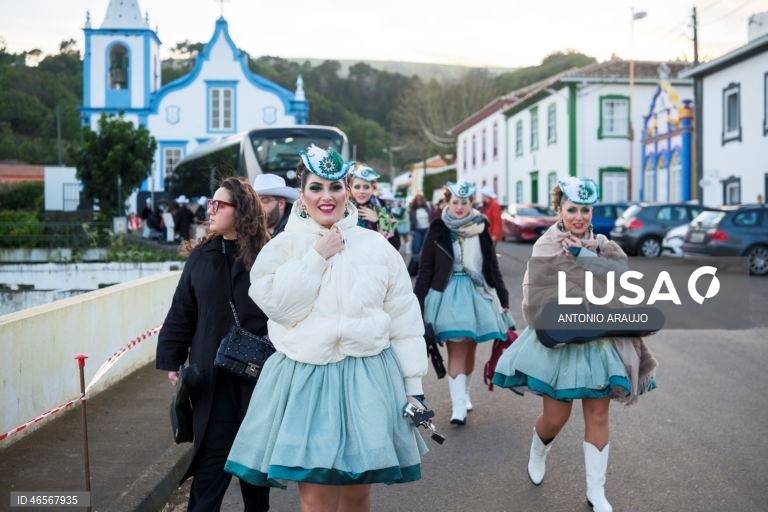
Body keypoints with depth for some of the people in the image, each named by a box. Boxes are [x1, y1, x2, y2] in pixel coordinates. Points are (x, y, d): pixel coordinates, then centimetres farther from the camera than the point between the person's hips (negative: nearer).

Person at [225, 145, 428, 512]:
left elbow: (404, 320, 5)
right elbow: (279, 306, -15)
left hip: (368, 380, 2)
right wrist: (317, 255, -13)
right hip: (306, 382, -1)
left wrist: (413, 384, 3)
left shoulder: (377, 246, 3)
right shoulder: (283, 247, 1)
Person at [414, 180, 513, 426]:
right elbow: (425, 269, -1)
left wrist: (503, 297, 9)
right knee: (457, 349, -8)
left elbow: (492, 265, 9)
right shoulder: (438, 230, -4)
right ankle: (458, 406, -7)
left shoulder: (481, 228, 2)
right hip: (448, 294, -3)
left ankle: (463, 393, 32)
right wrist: (417, 302, -3)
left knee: (470, 348, 11)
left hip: (477, 292, 3)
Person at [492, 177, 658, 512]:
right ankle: (537, 453, 38)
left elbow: (619, 281, -13)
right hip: (558, 341, -3)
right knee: (555, 416, 3)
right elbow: (542, 298, -13)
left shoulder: (605, 247, 6)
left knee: (597, 416, 5)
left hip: (599, 342, 3)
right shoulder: (545, 248, -5)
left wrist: (580, 254, -16)